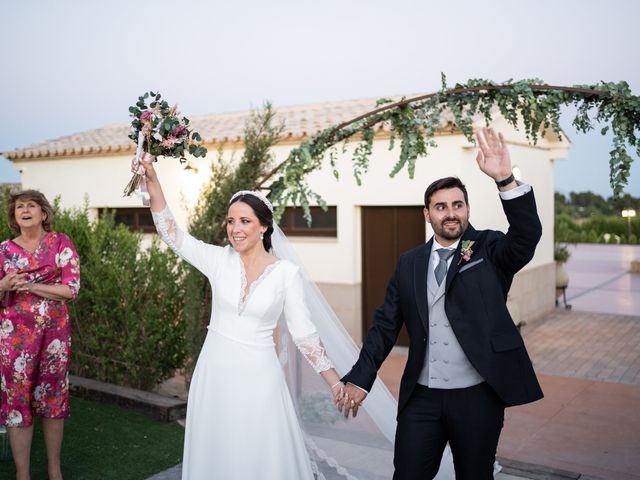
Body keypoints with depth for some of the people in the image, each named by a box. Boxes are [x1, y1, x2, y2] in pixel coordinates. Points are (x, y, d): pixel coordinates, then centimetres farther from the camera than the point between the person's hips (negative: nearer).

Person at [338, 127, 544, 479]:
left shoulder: (490, 250, -1)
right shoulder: (409, 263, 5)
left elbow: (527, 236, -22)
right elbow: (385, 325, 6)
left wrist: (505, 179, -34)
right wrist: (360, 378, 3)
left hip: (478, 397, -1)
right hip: (421, 398, 2)